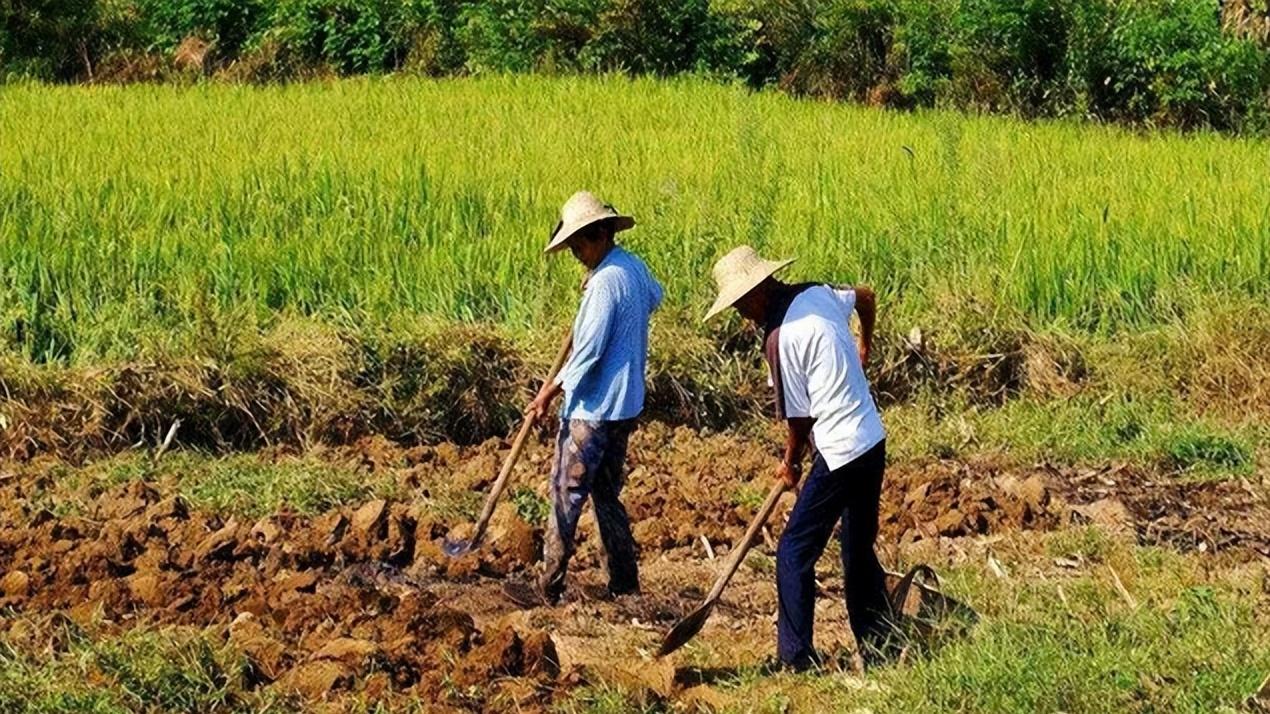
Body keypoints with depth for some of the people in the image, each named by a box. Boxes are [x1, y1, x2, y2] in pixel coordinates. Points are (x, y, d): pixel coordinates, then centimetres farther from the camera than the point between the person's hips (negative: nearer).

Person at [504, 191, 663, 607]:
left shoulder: (605, 281, -20)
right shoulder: (634, 268, 8)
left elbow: (588, 351, -22)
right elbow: (654, 297, 33)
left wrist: (549, 393, -15)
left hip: (593, 409, -9)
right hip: (624, 405, 10)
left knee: (567, 494, -3)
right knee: (607, 494, 16)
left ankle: (549, 588, 1)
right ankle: (624, 583, 19)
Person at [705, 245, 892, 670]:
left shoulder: (781, 339, -18)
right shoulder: (818, 295, 4)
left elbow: (799, 417, -10)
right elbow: (865, 297, 26)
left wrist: (790, 463, 9)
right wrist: (864, 345, 44)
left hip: (840, 455, -9)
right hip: (873, 443, 9)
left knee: (795, 554, -1)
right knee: (860, 551, 18)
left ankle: (796, 659, -1)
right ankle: (879, 648, 23)